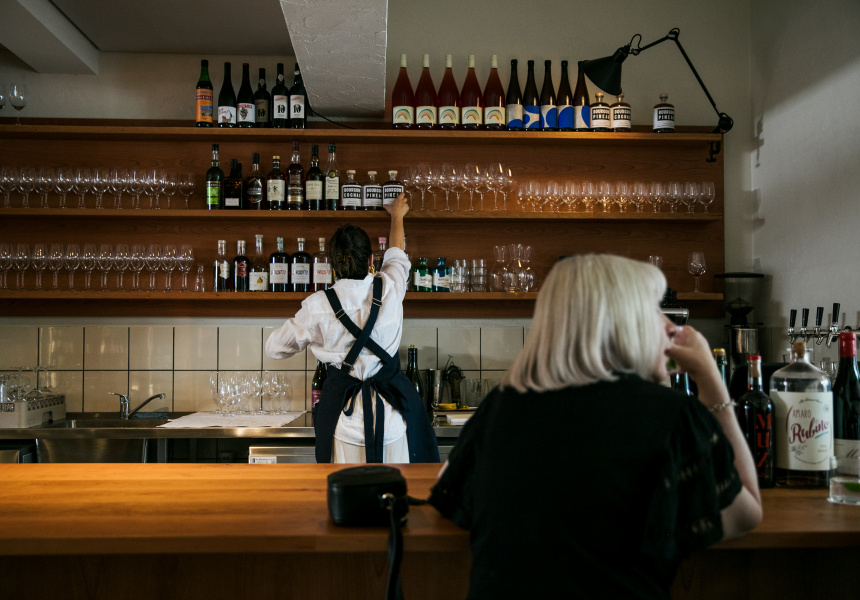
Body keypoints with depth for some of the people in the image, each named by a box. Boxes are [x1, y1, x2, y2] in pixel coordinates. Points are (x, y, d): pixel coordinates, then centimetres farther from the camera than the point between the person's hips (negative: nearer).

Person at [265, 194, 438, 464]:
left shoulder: (317, 306, -9)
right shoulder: (389, 289, -5)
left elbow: (274, 348, 6)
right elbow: (396, 256, 20)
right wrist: (397, 216, 39)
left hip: (344, 410, -1)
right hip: (391, 411, 1)